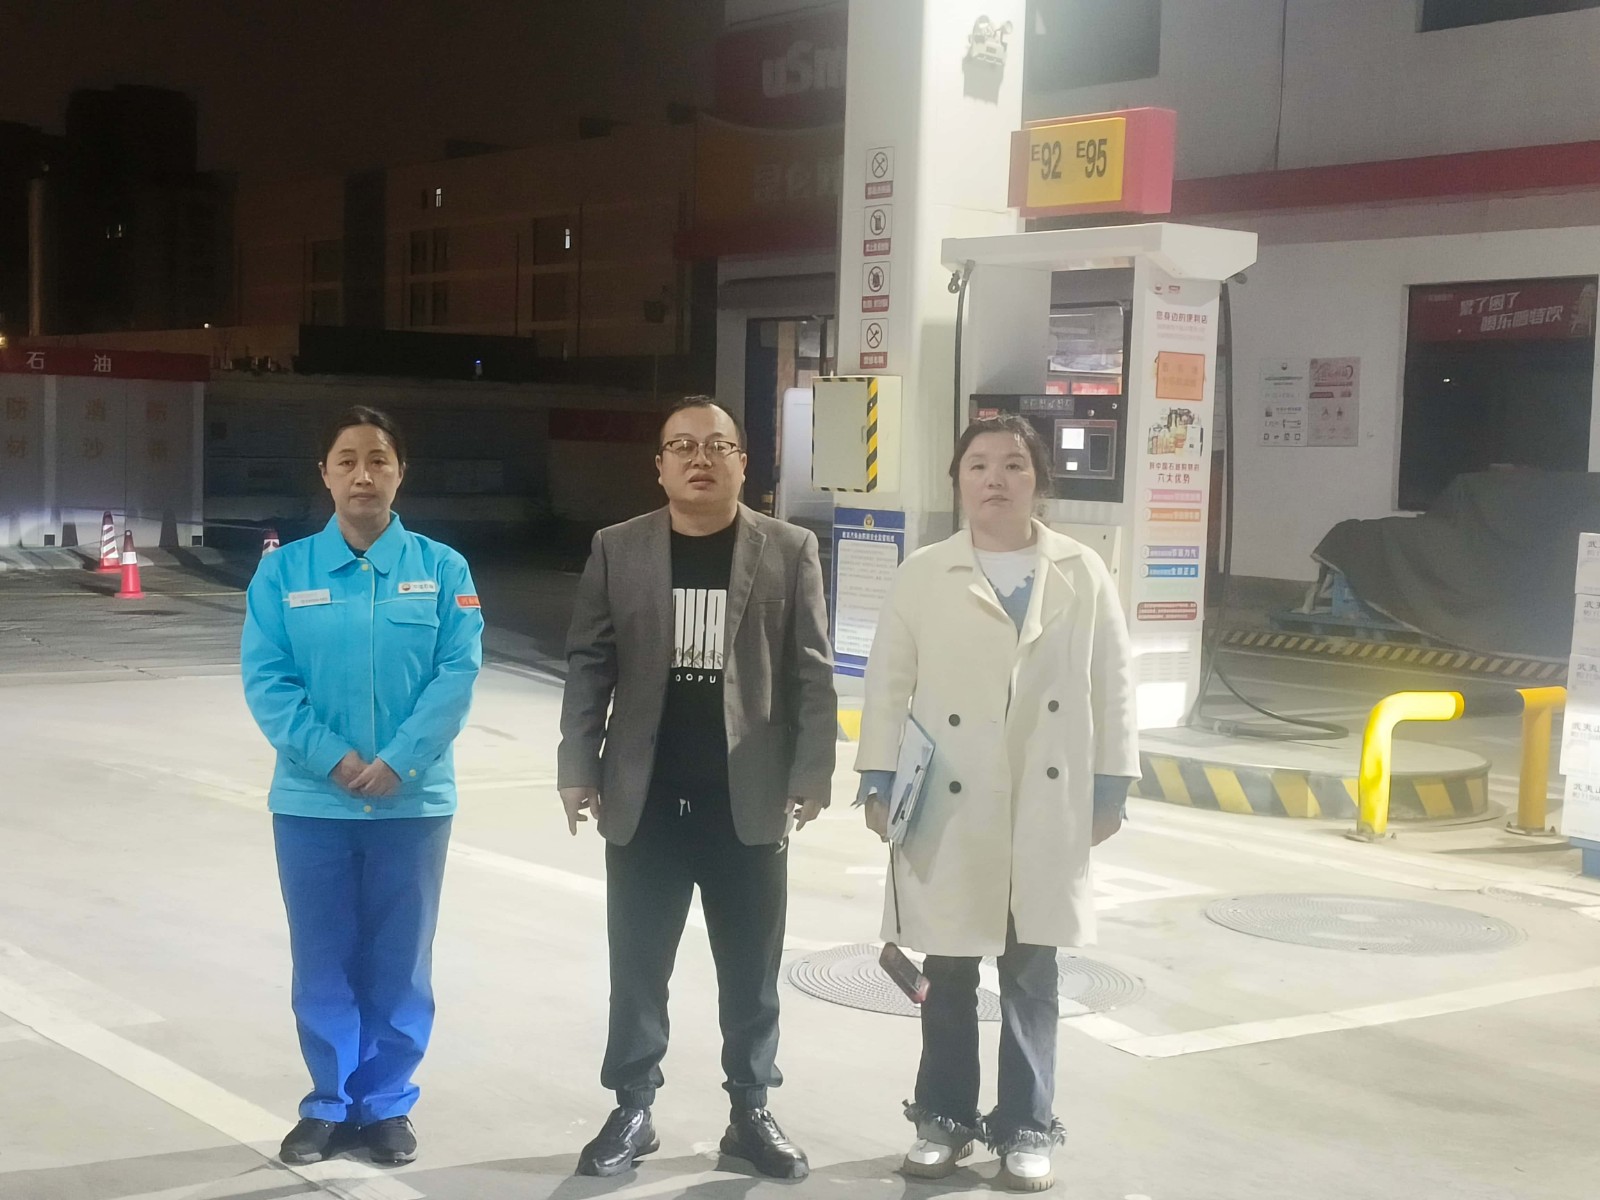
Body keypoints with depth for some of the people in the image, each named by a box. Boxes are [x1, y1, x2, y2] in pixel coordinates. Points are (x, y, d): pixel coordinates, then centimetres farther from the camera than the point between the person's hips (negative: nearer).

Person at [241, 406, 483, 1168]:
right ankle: (330, 1104, 25)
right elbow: (265, 680, -5)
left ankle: (387, 1104, 23)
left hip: (413, 803, 0)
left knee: (399, 962, 8)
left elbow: (458, 675, -7)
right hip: (311, 803, 0)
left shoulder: (442, 569, 0)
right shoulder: (283, 571, 0)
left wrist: (396, 763, -16)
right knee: (324, 961, 10)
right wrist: (334, 760, -15)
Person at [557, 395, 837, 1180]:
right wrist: (579, 767, -3)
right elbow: (588, 665, 3)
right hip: (645, 801, 1)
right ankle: (632, 1109, 21)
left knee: (751, 971, 9)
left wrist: (811, 774, -7)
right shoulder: (617, 550, 3)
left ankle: (751, 1113, 21)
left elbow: (812, 673, 0)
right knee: (637, 968, 9)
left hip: (748, 800, 0)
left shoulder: (789, 551, 1)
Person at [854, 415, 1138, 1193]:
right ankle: (944, 1118, 24)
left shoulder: (1082, 574, 2)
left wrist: (1111, 788, 1)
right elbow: (888, 684, 1)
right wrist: (878, 781, -3)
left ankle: (1025, 1127, 21)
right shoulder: (922, 575, 1)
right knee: (948, 976, 10)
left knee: (1031, 977, 9)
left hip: (1047, 810, 0)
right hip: (949, 809, 0)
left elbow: (1112, 685, 3)